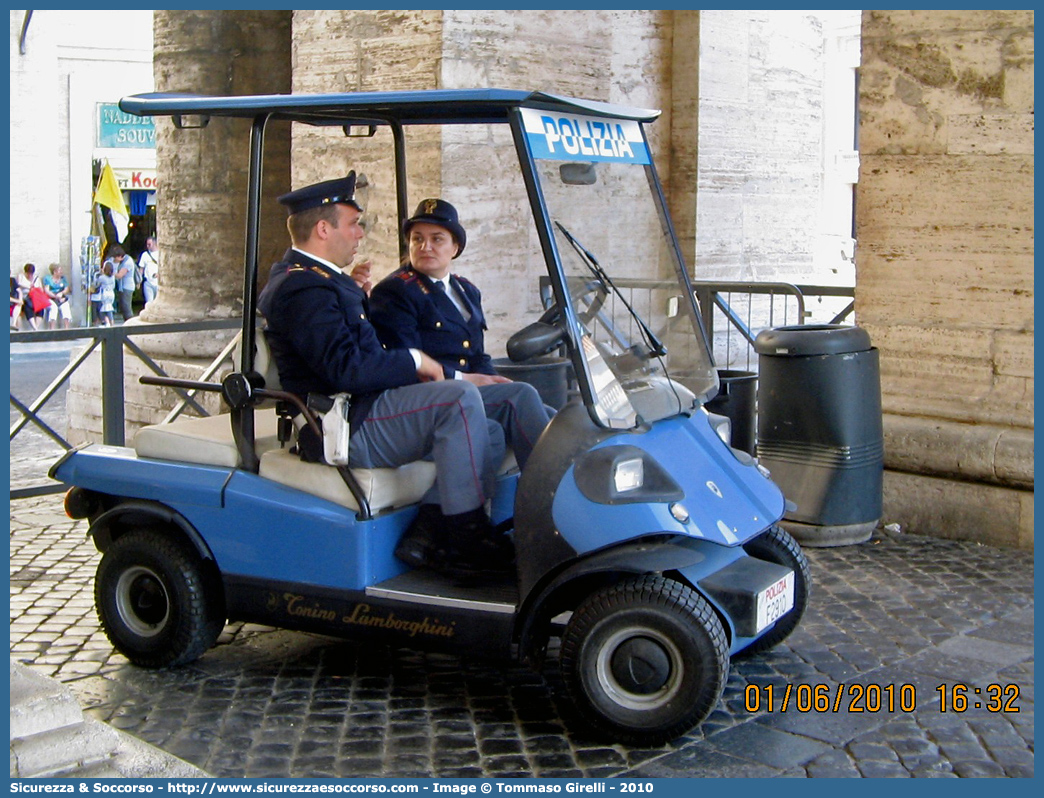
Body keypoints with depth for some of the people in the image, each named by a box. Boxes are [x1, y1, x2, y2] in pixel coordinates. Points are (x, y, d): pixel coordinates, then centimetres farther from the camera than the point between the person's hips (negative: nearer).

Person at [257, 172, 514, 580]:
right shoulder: (303, 287, -16)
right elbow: (347, 369, -27)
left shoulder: (301, 275, 20)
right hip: (347, 431, -11)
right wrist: (414, 361, -14)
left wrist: (355, 294, 13)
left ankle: (426, 532, -1)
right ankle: (465, 535, -19)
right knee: (460, 398, -26)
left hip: (358, 414, 11)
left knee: (488, 439, 7)